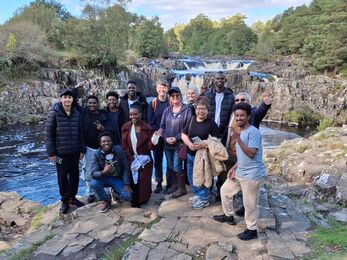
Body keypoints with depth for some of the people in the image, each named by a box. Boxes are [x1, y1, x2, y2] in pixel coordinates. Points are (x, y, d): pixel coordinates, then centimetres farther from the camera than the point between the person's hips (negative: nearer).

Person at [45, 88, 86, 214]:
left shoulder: (77, 114, 2)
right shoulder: (54, 113, -8)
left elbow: (80, 133, 6)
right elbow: (48, 134, -7)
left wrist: (82, 150, 4)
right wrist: (51, 152, -10)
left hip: (75, 152, 3)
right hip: (61, 152, -3)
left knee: (75, 175, 12)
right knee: (62, 177, 7)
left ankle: (72, 197, 31)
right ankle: (64, 200, 22)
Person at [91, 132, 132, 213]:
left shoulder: (119, 150, -15)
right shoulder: (96, 154, -15)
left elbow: (125, 168, -11)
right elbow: (93, 173, -22)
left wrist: (126, 184, -17)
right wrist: (103, 172, -43)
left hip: (118, 179, 0)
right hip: (104, 178, 0)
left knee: (127, 196, -21)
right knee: (94, 183, -31)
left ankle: (115, 192, 18)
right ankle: (106, 201, -1)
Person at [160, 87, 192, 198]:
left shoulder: (186, 110, -8)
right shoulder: (167, 110, 8)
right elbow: (162, 126, 9)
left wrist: (176, 138, -15)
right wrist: (166, 137, -7)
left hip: (179, 143, -5)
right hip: (167, 144, 5)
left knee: (177, 167, -4)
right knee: (170, 166, 14)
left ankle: (182, 188, 13)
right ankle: (174, 184, 32)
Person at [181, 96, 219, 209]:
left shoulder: (211, 124, -13)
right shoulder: (191, 120, 4)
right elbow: (184, 134, 7)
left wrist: (204, 144, -28)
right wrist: (189, 144, -12)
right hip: (190, 155, 6)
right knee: (191, 178, 18)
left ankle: (204, 199, 23)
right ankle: (198, 195, 38)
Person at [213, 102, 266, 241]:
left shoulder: (253, 132, -18)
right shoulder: (240, 132, 11)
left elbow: (251, 154, -27)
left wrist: (238, 138, -30)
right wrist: (234, 168, 9)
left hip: (252, 175, -9)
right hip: (240, 172, 10)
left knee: (249, 204, 2)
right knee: (224, 190, 20)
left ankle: (252, 230, 21)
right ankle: (229, 216, 39)